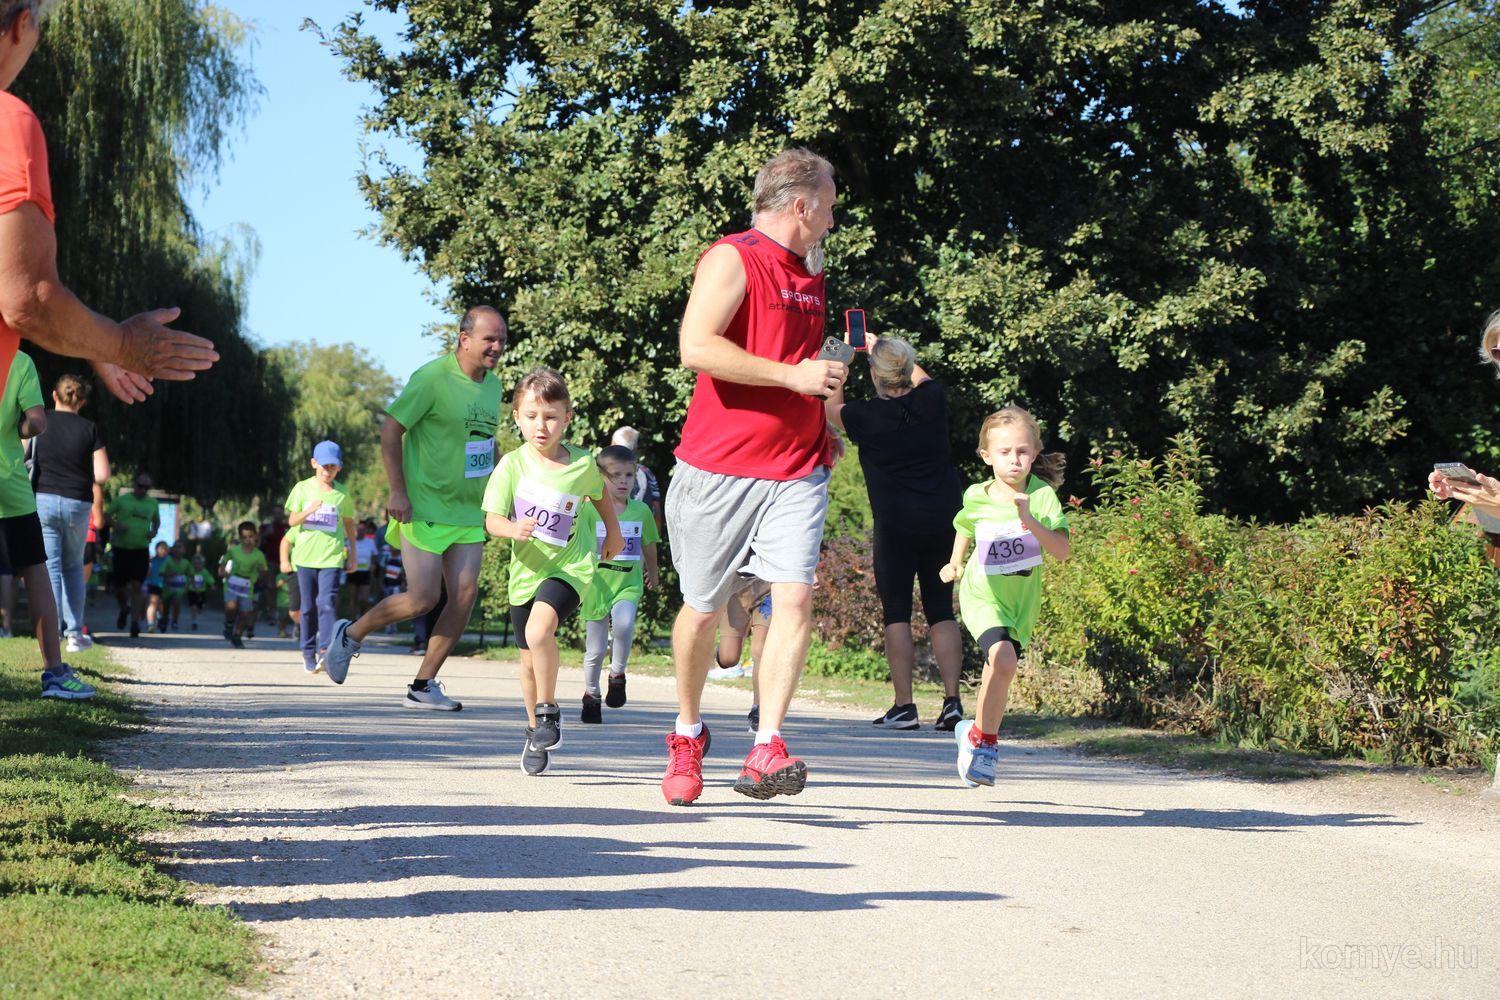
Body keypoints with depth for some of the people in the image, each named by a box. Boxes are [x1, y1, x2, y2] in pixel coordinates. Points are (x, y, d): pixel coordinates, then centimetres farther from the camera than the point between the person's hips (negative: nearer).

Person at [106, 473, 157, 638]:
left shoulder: (152, 503, 10)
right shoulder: (121, 500, 0)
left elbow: (157, 521, 24)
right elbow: (106, 515, 3)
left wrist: (154, 531, 2)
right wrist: (115, 525, -16)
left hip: (141, 549, 1)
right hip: (121, 548, -1)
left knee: (137, 586, -8)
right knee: (118, 586, 4)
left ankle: (135, 622, -6)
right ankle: (124, 608, 35)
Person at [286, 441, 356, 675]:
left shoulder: (342, 494, 5)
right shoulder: (302, 488, 3)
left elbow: (348, 522, 18)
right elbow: (291, 521, 0)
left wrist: (352, 550, 19)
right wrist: (309, 510, -19)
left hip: (331, 557, -1)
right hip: (305, 555, 1)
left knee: (327, 602, -17)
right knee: (308, 607, 6)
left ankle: (324, 649, -21)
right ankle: (308, 652, 16)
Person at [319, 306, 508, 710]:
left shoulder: (493, 385, 9)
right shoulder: (433, 378, -14)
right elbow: (390, 429, -13)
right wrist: (397, 491, -17)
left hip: (468, 512, 7)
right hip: (424, 508, -7)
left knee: (465, 593, -4)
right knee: (422, 598, -8)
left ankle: (423, 686, 5)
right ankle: (350, 635, 18)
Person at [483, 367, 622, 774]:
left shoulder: (582, 464, -7)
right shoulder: (512, 465, -8)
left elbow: (600, 495, 16)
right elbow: (492, 519, -10)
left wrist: (613, 532, 28)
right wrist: (512, 528, -32)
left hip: (569, 566, -2)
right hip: (526, 569, 2)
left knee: (538, 631, -28)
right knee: (530, 659, 12)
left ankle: (549, 711, -9)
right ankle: (535, 730, 34)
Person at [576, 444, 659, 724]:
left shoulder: (641, 511, 5)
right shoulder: (590, 510, -3)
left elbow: (649, 546, 19)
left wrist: (652, 575, 30)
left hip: (629, 583, 1)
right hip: (597, 584, -1)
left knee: (624, 622, -30)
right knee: (595, 648, 4)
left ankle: (618, 674, -7)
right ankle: (591, 695, 26)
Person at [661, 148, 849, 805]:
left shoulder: (809, 273, 19)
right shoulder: (733, 259, -7)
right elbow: (696, 346, -22)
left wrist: (825, 428, 21)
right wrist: (793, 375, -21)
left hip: (797, 470, 6)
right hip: (720, 468, -5)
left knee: (794, 597, -13)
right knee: (703, 607, 5)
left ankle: (766, 751, -17)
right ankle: (687, 734, 27)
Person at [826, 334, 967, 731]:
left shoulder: (868, 417, -10)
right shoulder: (932, 400, 0)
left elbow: (832, 407, 13)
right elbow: (922, 377, 26)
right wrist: (881, 347, 35)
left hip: (896, 525, -4)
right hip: (945, 519, 4)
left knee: (896, 612, 2)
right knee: (941, 612, 8)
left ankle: (904, 706, -3)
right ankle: (952, 700, -1)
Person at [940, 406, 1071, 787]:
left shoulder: (1042, 495, -13)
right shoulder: (976, 497, -8)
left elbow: (1062, 551, -22)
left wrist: (1031, 523, -34)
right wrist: (955, 563, 22)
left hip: (1021, 601, 2)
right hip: (982, 595, -1)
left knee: (997, 672, 6)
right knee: (1003, 658, -24)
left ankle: (976, 734, 33)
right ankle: (985, 740, -9)